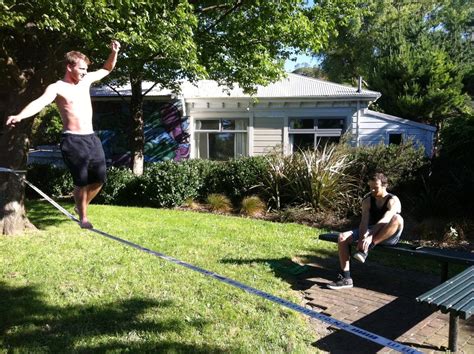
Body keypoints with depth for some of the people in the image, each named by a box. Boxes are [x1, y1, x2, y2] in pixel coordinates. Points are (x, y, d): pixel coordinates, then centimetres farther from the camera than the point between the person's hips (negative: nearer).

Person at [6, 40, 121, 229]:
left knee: (99, 179, 10)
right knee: (81, 182, -4)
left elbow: (107, 69, 24)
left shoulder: (86, 80, 12)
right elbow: (40, 102, -25)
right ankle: (83, 217, 18)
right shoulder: (57, 88, -7)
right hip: (72, 140, -6)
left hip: (91, 138, 6)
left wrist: (114, 53, 6)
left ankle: (81, 206, 34)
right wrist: (19, 116, -42)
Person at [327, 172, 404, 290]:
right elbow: (364, 221, -13)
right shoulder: (367, 200, 0)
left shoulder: (393, 201, -14)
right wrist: (361, 239, -32)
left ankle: (366, 249, -35)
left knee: (397, 218, -37)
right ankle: (345, 278, -19)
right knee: (343, 238, -17)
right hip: (372, 232, 4)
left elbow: (385, 220, -31)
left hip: (389, 236, -4)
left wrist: (370, 237, -44)